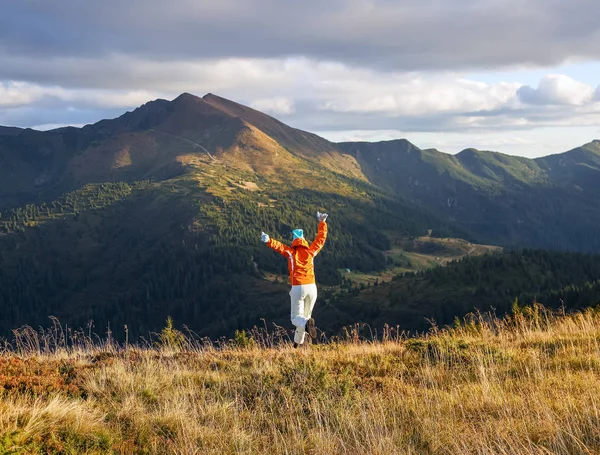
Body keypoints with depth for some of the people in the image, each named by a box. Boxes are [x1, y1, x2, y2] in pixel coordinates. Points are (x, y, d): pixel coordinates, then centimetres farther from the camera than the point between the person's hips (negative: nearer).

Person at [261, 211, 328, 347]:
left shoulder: (291, 252, 2)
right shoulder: (311, 251, 10)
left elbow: (279, 246, -16)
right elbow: (321, 237, 21)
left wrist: (269, 241, -30)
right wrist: (322, 222, 33)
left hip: (297, 288, -3)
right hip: (311, 287, 3)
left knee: (296, 318, 4)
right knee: (305, 315, 18)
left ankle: (307, 323, -30)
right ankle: (298, 342, 19)